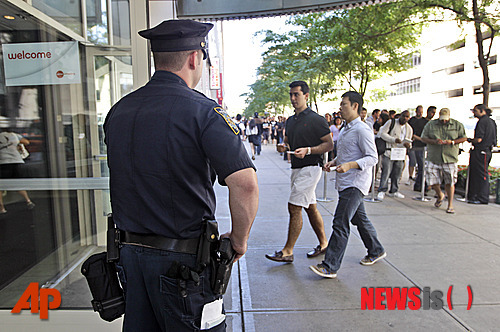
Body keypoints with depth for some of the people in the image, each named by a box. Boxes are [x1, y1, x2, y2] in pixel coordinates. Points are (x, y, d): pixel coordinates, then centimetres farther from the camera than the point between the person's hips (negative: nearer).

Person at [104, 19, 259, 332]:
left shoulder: (118, 111, 6)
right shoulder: (202, 110, -15)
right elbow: (245, 183, -26)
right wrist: (239, 240, -10)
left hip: (130, 251, 7)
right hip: (181, 259, -6)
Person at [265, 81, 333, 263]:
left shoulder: (316, 119, -9)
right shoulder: (290, 120, 15)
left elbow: (329, 144, -10)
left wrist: (308, 150, -22)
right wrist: (283, 146, 0)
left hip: (310, 168, -8)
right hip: (297, 168, 8)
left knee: (294, 207, -10)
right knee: (311, 207, 14)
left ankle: (288, 251, -2)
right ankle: (323, 244, 27)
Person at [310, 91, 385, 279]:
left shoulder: (362, 130, -15)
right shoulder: (345, 129, 15)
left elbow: (372, 158, -18)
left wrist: (349, 165, -31)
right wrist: (334, 162, 8)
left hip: (355, 184, -10)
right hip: (345, 183, 10)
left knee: (340, 223, -11)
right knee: (359, 219, 20)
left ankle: (330, 266, -7)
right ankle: (376, 251, 39)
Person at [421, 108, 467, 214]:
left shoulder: (457, 125, 7)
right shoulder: (430, 124, 6)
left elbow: (464, 138, 9)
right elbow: (423, 138, 4)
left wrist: (452, 142, -10)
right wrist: (434, 141, -14)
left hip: (450, 158, -1)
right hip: (433, 158, 1)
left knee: (450, 182, -2)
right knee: (432, 181, 0)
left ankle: (450, 205, 10)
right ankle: (440, 196, 32)